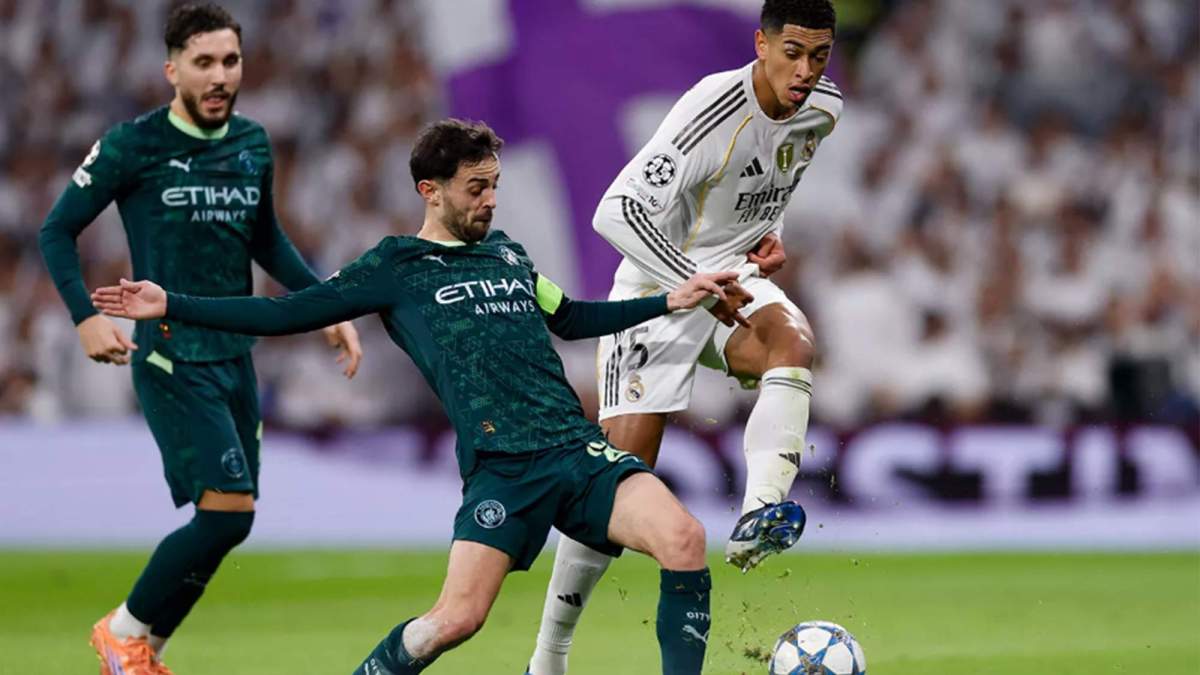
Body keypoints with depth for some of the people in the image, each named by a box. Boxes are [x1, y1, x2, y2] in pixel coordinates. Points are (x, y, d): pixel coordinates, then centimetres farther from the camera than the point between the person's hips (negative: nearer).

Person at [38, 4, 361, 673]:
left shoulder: (254, 144, 8)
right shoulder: (134, 145, -9)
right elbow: (58, 230, -3)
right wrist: (87, 316, -17)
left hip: (235, 355, 7)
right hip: (171, 358, -6)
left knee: (226, 521, 5)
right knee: (228, 508, -17)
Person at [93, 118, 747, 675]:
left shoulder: (509, 254, 23)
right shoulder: (396, 268, 8)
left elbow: (571, 319, 38)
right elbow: (285, 313, 7)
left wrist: (669, 301, 31)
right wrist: (171, 306, 1)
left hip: (577, 446, 5)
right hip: (500, 466, -5)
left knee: (683, 538, -19)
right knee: (457, 618, -18)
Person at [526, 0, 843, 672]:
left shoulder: (826, 109, -2)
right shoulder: (713, 112, -25)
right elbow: (617, 213, -30)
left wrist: (771, 232, 6)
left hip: (736, 278, 5)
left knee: (795, 341, -31)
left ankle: (758, 518, -45)